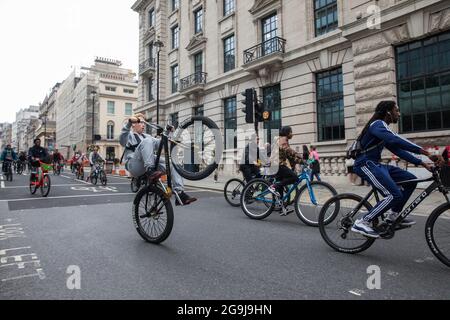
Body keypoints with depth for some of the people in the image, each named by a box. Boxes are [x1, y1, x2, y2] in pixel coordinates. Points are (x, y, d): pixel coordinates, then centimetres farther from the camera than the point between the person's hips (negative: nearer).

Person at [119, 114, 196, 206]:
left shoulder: (146, 136, 30)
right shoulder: (130, 135, 12)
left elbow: (159, 144, 14)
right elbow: (123, 140, -13)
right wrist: (129, 122, -29)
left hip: (149, 164, 6)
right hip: (134, 166, -6)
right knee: (147, 141, -27)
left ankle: (180, 193, -24)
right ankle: (150, 170, -42)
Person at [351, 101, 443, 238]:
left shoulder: (382, 127, 21)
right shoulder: (378, 124, -10)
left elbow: (398, 150, 19)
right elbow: (395, 140, -29)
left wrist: (422, 163, 13)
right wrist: (424, 152, -31)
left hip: (375, 165, 10)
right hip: (366, 165, -10)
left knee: (411, 180, 8)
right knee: (394, 195, -20)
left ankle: (393, 216, 14)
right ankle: (362, 223, -14)